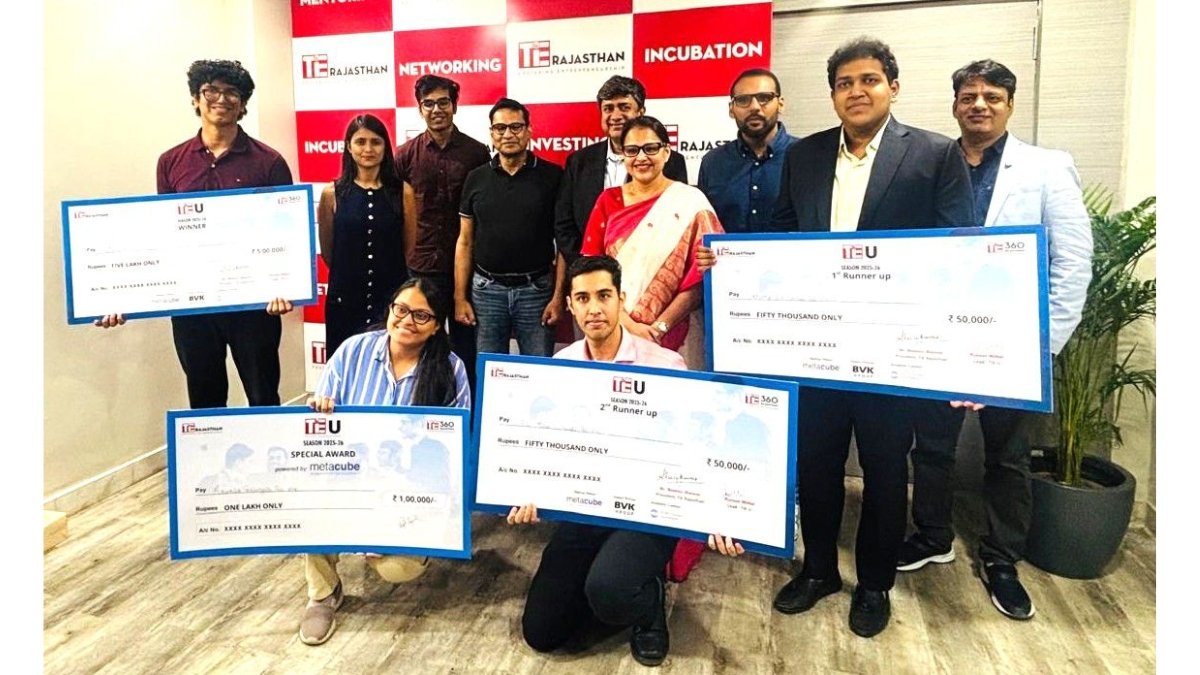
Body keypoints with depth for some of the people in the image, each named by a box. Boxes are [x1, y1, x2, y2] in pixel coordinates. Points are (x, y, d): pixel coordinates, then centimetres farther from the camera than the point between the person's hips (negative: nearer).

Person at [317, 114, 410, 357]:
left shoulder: (403, 192, -1)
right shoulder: (332, 193, 0)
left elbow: (410, 249, 6)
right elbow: (327, 252, 9)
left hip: (393, 299, 0)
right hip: (345, 300, 0)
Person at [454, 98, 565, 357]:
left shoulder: (552, 176, -1)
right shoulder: (476, 178, 5)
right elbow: (465, 242, 8)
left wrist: (558, 295, -8)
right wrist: (459, 297, 2)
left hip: (536, 289, -2)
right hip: (486, 289, 2)